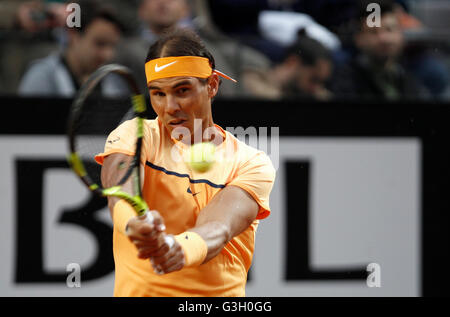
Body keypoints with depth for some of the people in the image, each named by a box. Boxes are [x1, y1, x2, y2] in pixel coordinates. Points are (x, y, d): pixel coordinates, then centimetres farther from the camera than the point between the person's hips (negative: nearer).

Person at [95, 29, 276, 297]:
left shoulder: (252, 164, 2)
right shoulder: (133, 136, 4)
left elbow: (219, 228, -16)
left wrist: (180, 249, -37)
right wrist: (133, 223, -39)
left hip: (221, 292, 1)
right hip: (140, 290, -1)